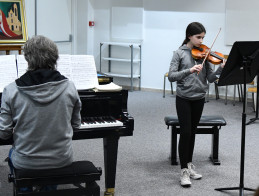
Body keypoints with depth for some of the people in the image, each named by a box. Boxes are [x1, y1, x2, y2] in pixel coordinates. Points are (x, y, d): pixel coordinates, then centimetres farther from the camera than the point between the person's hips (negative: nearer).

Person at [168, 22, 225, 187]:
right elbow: (171, 76, -17)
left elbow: (210, 78, -2)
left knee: (192, 132, 14)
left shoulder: (204, 54, 3)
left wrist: (221, 68, -20)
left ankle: (189, 165, 26)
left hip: (199, 98, 4)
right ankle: (184, 171, -2)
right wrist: (189, 70, -31)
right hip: (184, 98, -4)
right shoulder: (180, 53, -6)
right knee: (185, 132, -8)